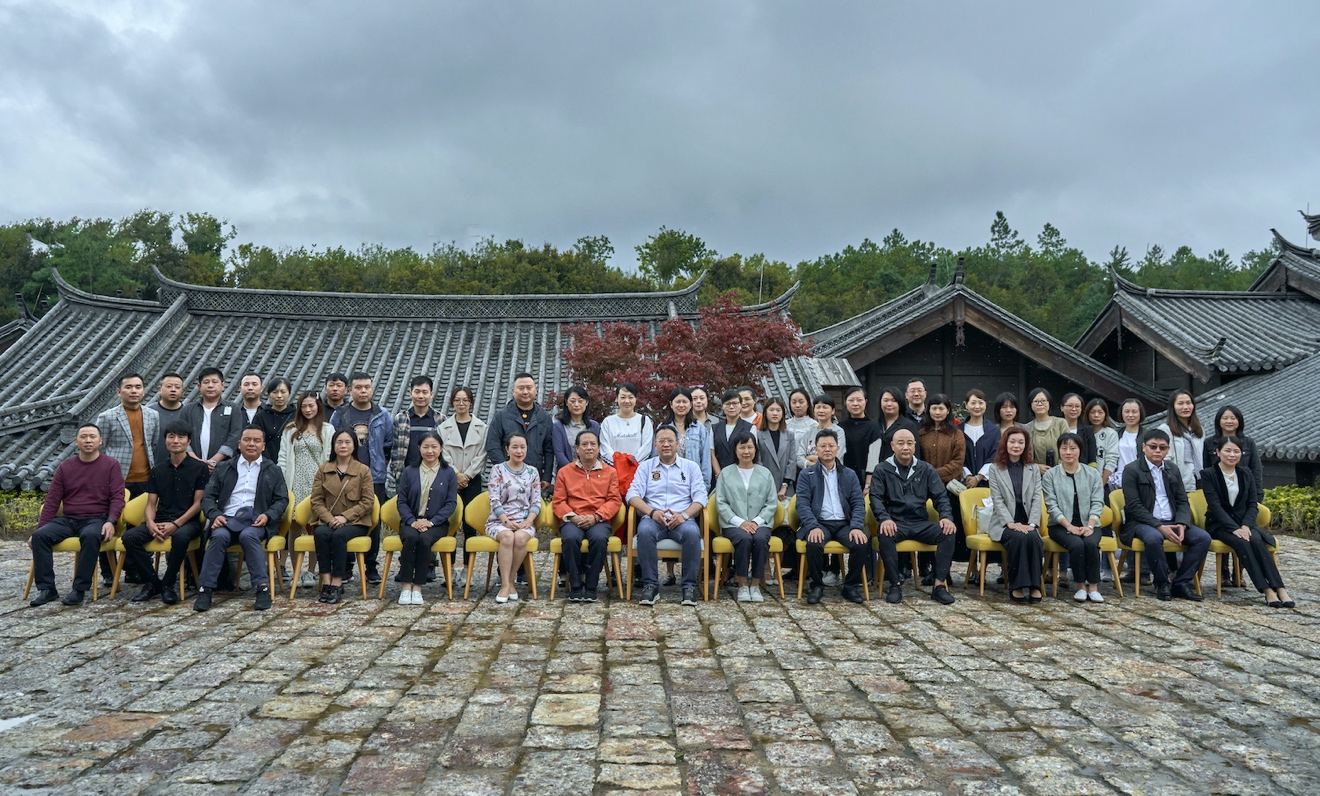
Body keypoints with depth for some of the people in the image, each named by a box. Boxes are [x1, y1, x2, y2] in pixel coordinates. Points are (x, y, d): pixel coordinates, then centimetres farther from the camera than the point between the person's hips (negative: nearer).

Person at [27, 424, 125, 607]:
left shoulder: (110, 465, 3)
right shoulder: (65, 467, 11)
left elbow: (117, 497, -3)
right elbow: (52, 501, 12)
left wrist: (111, 521, -19)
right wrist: (40, 527, 2)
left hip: (96, 519, -4)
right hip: (68, 519, 4)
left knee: (90, 536, -37)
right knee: (40, 536, -23)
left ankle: (80, 589, -28)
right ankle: (46, 588, -16)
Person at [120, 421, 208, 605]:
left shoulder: (199, 469, 3)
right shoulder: (157, 470, 16)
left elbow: (198, 503, -3)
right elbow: (150, 504, 11)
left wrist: (175, 524, -15)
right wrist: (150, 524, -11)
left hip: (187, 521, -4)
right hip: (160, 519, 5)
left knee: (180, 536, -38)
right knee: (130, 537, -23)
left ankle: (168, 585, -17)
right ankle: (152, 583, -8)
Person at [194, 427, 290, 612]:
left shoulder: (273, 470, 16)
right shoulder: (223, 468, 19)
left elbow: (282, 500, 11)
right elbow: (208, 497, 13)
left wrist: (268, 515, -9)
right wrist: (215, 515, -8)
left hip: (255, 521, -1)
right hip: (227, 520, 1)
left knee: (248, 535, -35)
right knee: (219, 536, -32)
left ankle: (263, 588, -35)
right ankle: (205, 589, -29)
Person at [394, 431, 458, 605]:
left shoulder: (448, 473, 6)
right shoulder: (409, 472, 9)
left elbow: (451, 503, 0)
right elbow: (401, 501, 5)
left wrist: (431, 521, -12)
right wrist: (412, 521, -12)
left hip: (436, 523, -1)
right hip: (411, 521, 1)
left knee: (425, 539, -32)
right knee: (411, 537, -32)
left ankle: (417, 588, -25)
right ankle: (406, 586, -27)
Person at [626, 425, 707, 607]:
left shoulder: (691, 467, 16)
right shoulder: (645, 467, 17)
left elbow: (700, 497, 5)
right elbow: (633, 495, 4)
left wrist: (684, 515, -14)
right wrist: (652, 512, -14)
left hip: (682, 520, 0)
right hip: (653, 519, 0)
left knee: (692, 532, -34)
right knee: (644, 530, -35)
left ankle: (689, 586, -23)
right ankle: (650, 585, -25)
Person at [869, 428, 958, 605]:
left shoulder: (926, 469, 14)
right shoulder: (882, 470, 8)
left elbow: (940, 496, 10)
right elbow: (876, 497, -2)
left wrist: (946, 516, -11)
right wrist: (884, 518, -21)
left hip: (920, 523, 2)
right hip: (895, 523, -2)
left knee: (948, 533, -25)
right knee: (884, 535, -36)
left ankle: (939, 585, -20)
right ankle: (895, 584, -22)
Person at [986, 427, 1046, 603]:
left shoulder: (1033, 469, 15)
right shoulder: (995, 469, 8)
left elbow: (1037, 498, 4)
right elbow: (997, 500, -2)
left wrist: (1031, 524, -11)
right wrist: (1010, 522, -16)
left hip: (1027, 523, 2)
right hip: (1004, 522, -2)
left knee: (1033, 539, -31)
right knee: (1018, 538, -33)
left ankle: (1034, 586, -25)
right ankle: (1017, 587, -26)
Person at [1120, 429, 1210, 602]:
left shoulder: (1173, 470, 15)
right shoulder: (1132, 470, -3)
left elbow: (1182, 502, 11)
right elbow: (1134, 506, -11)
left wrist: (1181, 524, -10)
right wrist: (1160, 527, -20)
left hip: (1172, 522, 6)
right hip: (1143, 522, -6)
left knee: (1203, 538, -16)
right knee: (1154, 538, -37)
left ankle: (1181, 582, -8)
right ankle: (1162, 583, -15)